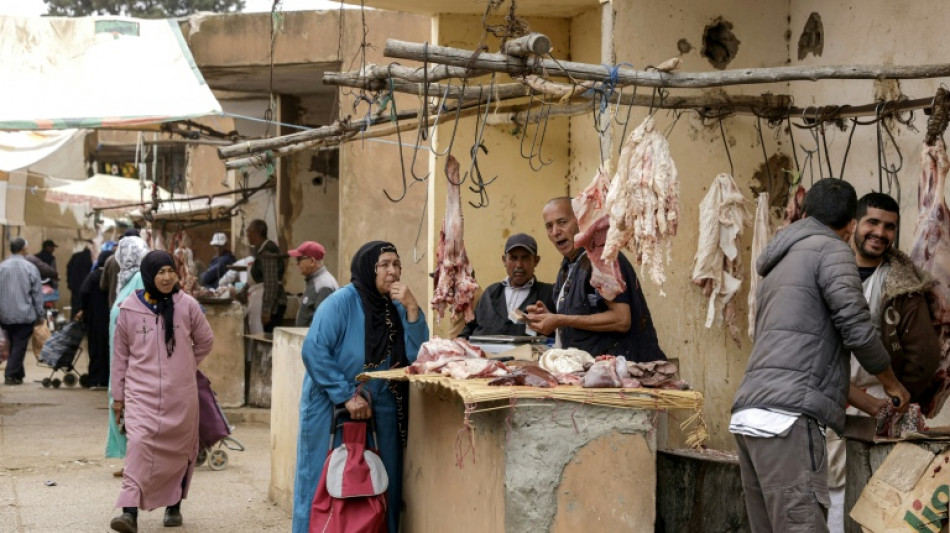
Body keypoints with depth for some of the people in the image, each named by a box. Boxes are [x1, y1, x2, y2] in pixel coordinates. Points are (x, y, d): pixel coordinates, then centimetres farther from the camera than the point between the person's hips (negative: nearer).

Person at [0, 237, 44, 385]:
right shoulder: (30, 268, -8)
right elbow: (37, 294, -4)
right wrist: (40, 314, 6)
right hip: (25, 314, -3)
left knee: (14, 344, 16)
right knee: (20, 345, 1)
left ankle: (18, 374, 21)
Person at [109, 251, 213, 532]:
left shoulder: (187, 305, -2)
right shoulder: (129, 308, -2)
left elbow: (205, 341, 14)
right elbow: (121, 354, 7)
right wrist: (118, 395, 9)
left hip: (180, 394, 1)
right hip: (141, 392, -1)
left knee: (178, 450, 10)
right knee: (139, 444, -17)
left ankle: (174, 505, 28)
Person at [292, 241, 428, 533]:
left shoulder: (396, 308, 6)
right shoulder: (342, 302, -11)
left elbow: (416, 355, -2)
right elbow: (315, 350, -18)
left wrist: (412, 308, -13)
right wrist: (347, 396, -20)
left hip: (381, 414, 5)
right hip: (333, 411, -5)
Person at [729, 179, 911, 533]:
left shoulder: (780, 264, 29)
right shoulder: (831, 250, 3)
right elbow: (857, 329, -6)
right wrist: (891, 382, 13)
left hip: (751, 413, 8)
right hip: (786, 415, -8)